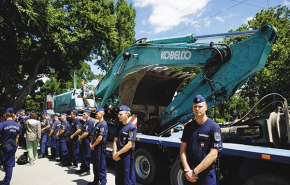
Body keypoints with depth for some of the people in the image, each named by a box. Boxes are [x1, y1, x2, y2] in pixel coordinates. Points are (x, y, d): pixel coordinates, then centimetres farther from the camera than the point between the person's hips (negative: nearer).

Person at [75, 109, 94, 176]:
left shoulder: (90, 122, -16)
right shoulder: (86, 122, 16)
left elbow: (86, 133, -20)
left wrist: (80, 137, -7)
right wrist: (81, 138, 8)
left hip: (87, 141, -10)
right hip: (83, 141, 10)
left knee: (86, 156, -3)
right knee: (82, 155, 16)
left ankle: (87, 170, 6)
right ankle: (82, 169, 27)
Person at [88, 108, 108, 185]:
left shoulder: (103, 124, -15)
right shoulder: (97, 124, 15)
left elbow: (100, 138, -20)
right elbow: (93, 135, 17)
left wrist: (93, 145, -11)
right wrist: (91, 144, 4)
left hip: (100, 147, -10)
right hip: (95, 147, 10)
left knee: (101, 166, -2)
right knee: (95, 165, 18)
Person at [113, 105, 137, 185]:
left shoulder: (132, 127, -14)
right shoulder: (119, 127, 9)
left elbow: (129, 145, -18)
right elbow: (115, 140, 9)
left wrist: (118, 153, -13)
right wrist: (114, 153, -6)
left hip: (127, 156, -7)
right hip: (118, 157, 7)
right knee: (118, 178, 18)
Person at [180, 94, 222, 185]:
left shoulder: (214, 127, -10)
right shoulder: (188, 126, 3)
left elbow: (213, 155, -15)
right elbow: (183, 149, 3)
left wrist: (194, 172, -15)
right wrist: (187, 170, -9)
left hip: (206, 173, -4)